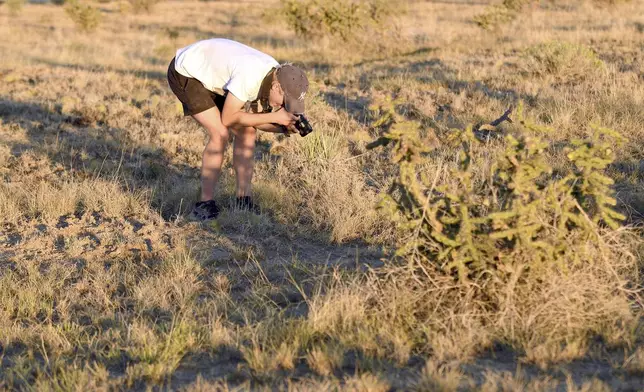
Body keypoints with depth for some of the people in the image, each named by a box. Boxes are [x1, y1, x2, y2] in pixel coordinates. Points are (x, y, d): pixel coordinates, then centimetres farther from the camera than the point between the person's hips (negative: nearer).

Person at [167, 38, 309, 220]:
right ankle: (205, 205, -11)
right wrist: (274, 117, -27)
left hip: (210, 72, 8)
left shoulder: (278, 77, -12)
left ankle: (243, 200, 7)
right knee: (220, 134, -20)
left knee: (247, 131, -1)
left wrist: (283, 127, -20)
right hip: (184, 74, -8)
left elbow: (252, 118, -2)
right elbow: (227, 118, -27)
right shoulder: (249, 77, -38)